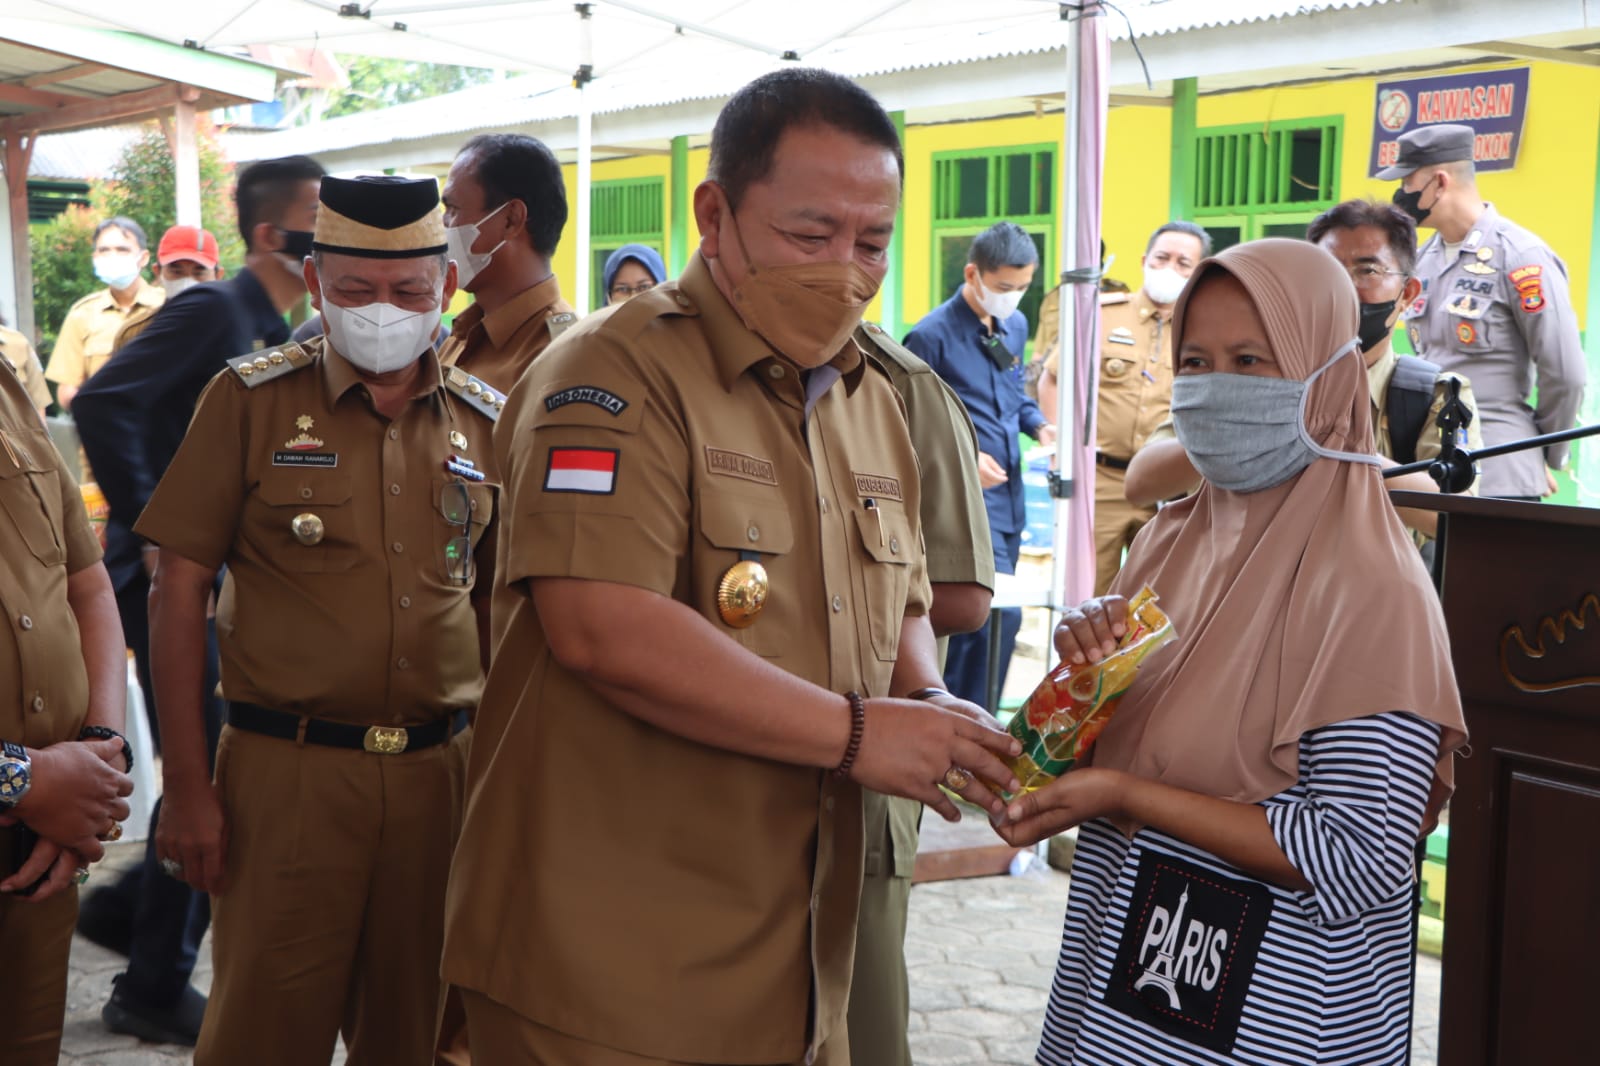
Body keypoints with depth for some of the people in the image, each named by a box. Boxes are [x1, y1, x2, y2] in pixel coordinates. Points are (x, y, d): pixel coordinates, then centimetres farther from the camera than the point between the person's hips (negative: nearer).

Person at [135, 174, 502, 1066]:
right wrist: (188, 786, -8)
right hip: (285, 773, -3)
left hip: (439, 778, 3)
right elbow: (180, 591, -3)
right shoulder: (252, 398, -3)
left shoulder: (483, 419, 6)